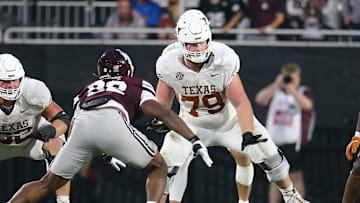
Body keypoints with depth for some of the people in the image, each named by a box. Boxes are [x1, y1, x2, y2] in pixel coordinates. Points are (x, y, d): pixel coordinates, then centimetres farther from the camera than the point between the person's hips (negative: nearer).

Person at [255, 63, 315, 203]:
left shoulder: (304, 92, 3)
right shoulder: (275, 92, 12)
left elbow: (307, 105, -18)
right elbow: (259, 99, -5)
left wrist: (291, 89, -24)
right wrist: (276, 85, -14)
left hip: (294, 142, -4)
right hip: (274, 142, 4)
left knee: (296, 176, -5)